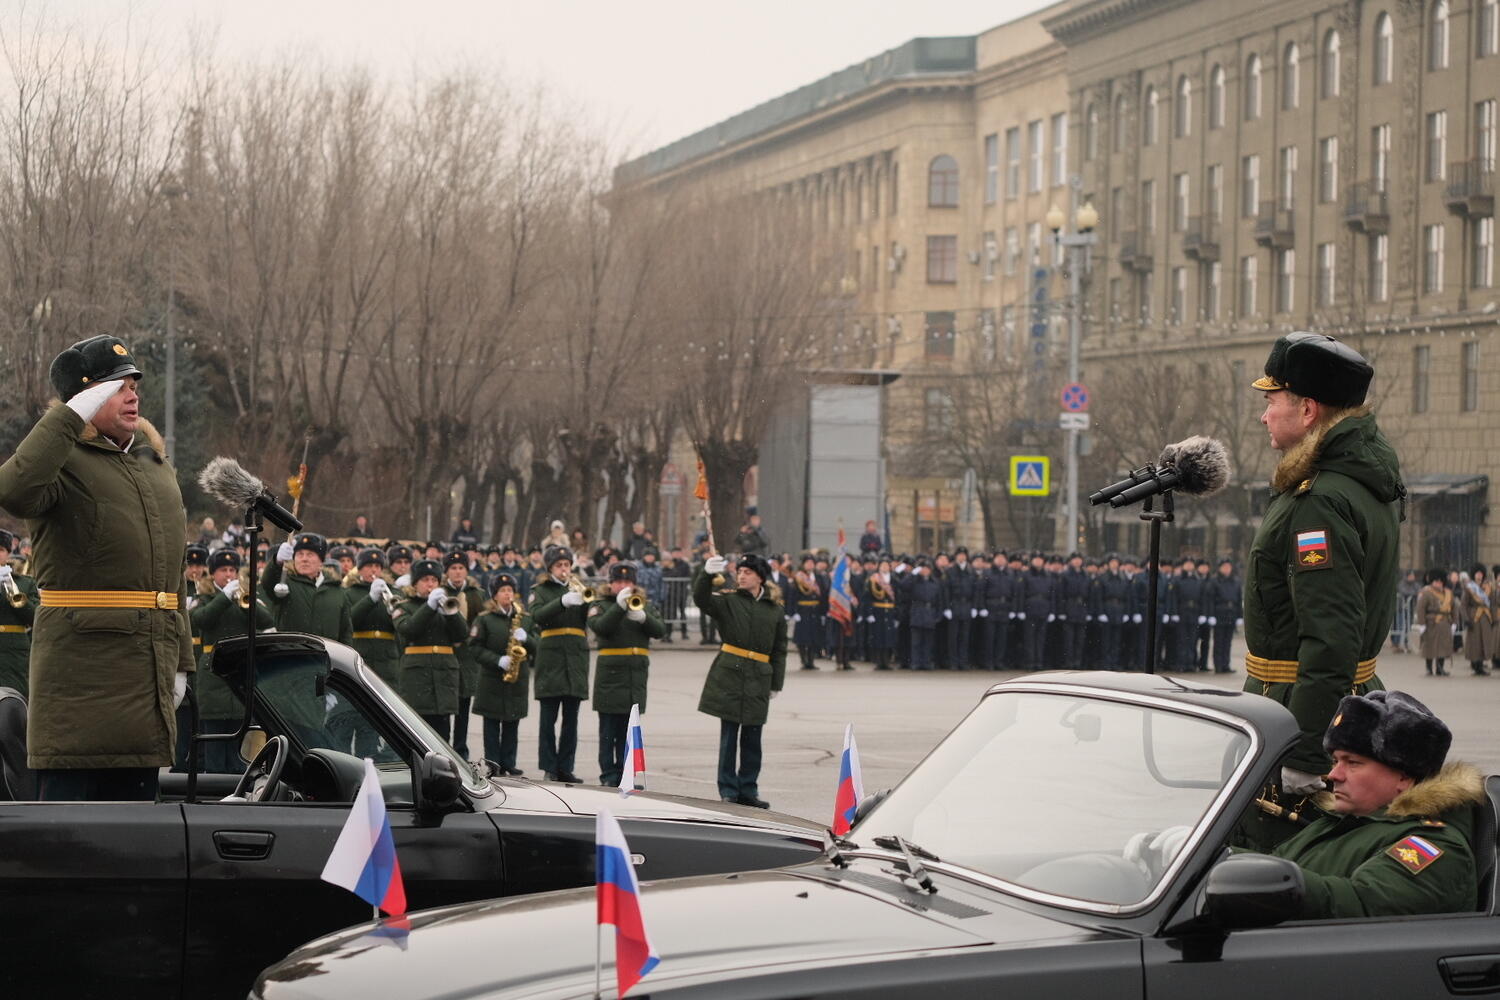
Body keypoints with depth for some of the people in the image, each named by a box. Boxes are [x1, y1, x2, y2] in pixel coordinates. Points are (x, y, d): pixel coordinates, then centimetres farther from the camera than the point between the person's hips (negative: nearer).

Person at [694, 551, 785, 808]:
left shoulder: (774, 610, 9)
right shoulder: (728, 601, 3)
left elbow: (779, 650, 13)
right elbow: (701, 599, -15)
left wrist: (776, 683, 9)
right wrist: (706, 574, -32)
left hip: (759, 678, 2)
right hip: (729, 673, -2)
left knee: (752, 738, 7)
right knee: (729, 735, -2)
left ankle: (748, 791, 15)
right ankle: (728, 791, 3)